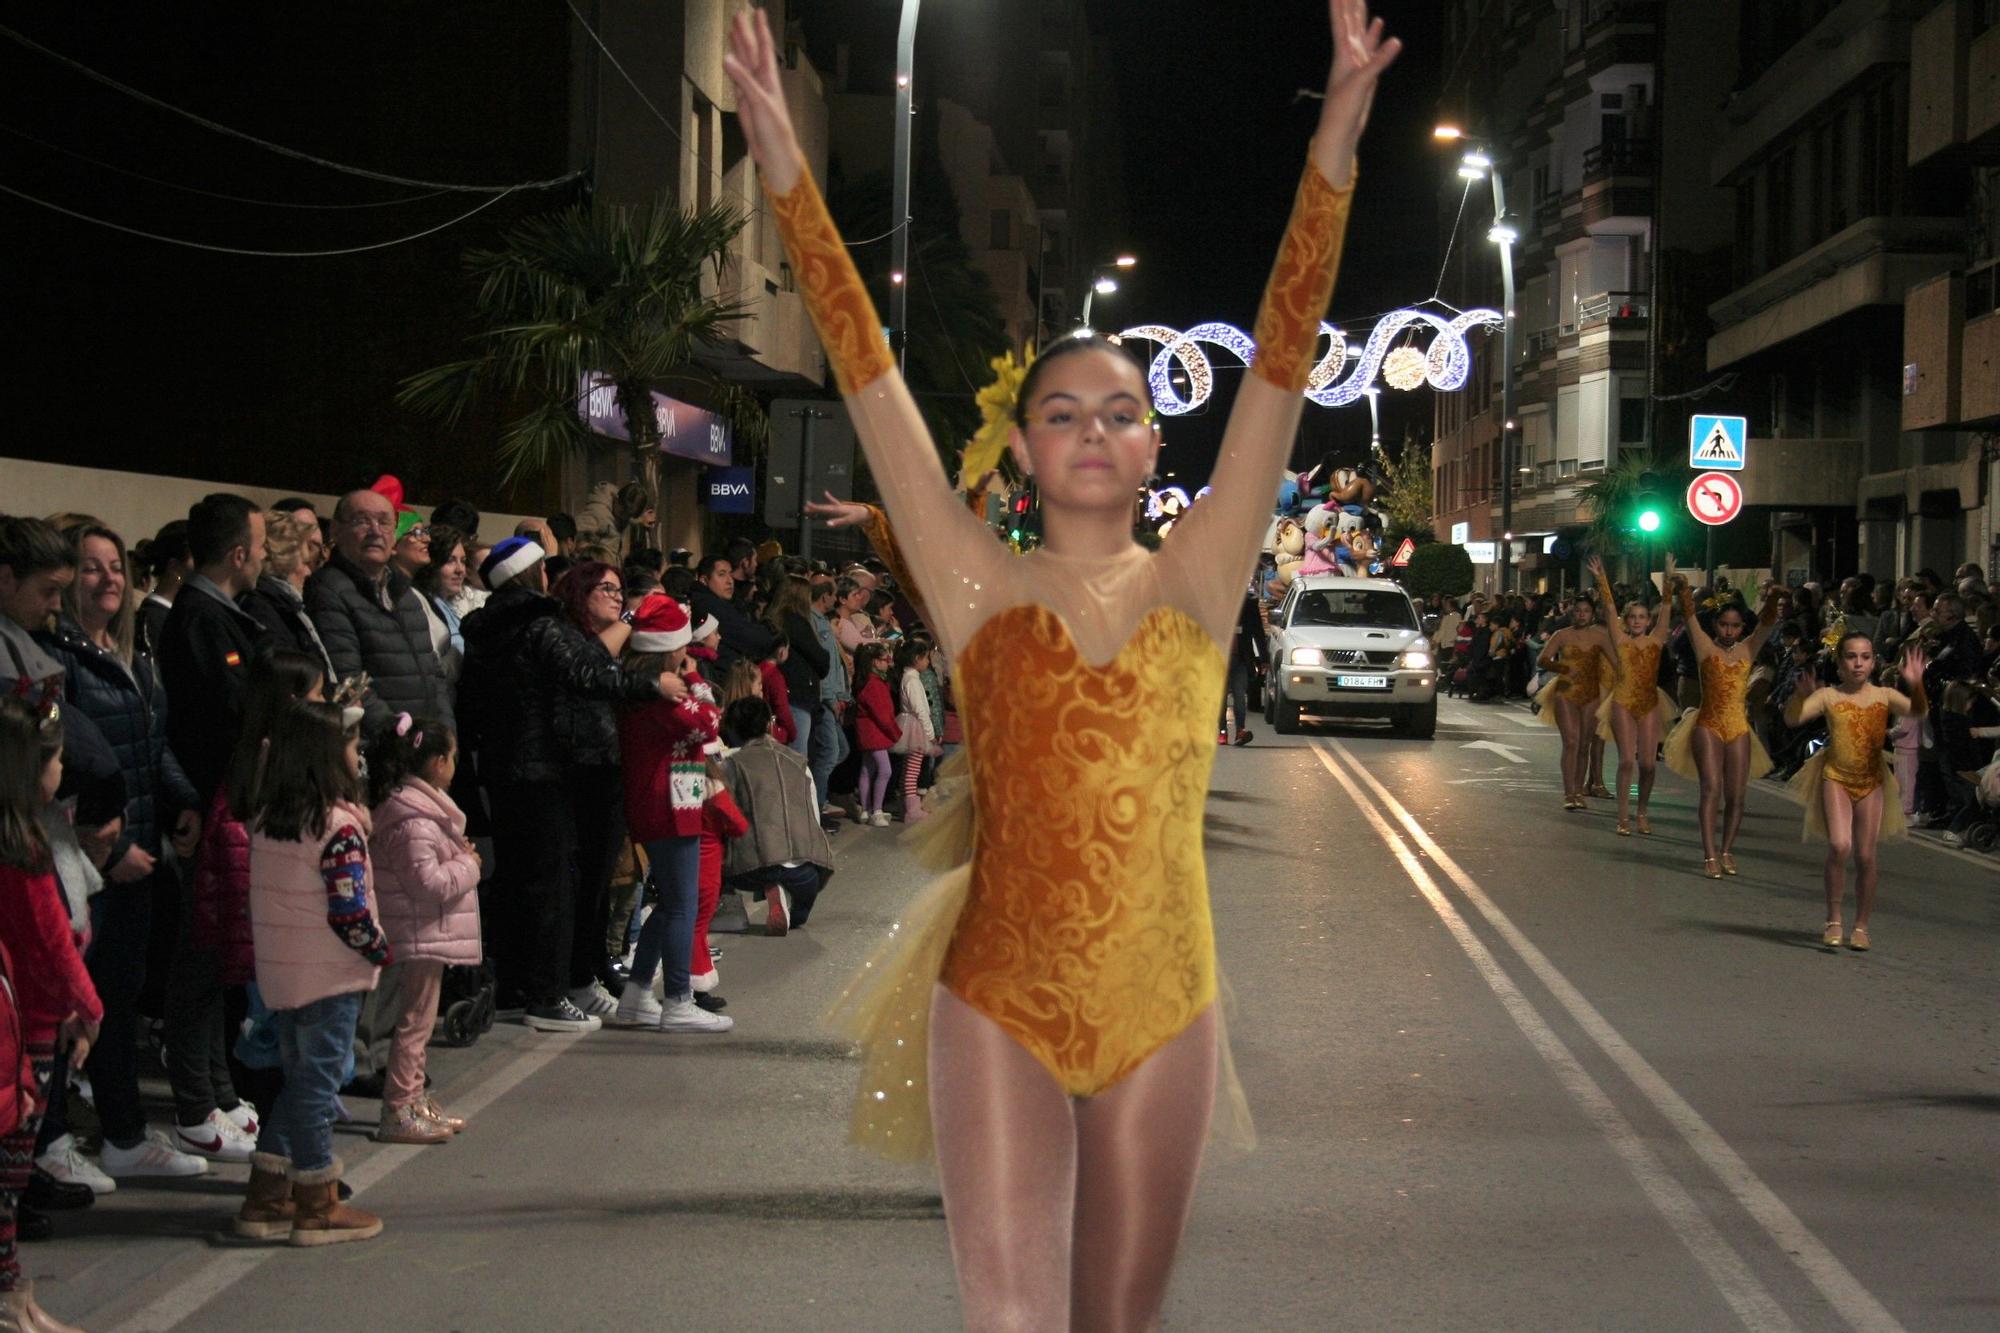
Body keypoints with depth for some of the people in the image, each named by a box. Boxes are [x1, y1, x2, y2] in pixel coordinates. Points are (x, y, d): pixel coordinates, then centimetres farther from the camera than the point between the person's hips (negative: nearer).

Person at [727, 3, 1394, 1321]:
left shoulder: (1197, 579, 2)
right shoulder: (981, 586, 0)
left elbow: (1282, 364, -4)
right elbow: (869, 373, -5)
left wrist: (1336, 144, -9)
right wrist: (787, 172, -9)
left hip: (1162, 1011, 2)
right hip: (1000, 1008, -2)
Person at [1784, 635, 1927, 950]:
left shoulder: (1884, 696, 0)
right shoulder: (1829, 696, -3)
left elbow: (1918, 711, -16)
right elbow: (1792, 719, -15)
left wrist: (1916, 686, -37)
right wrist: (1801, 694, -35)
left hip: (1871, 782, 2)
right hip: (1836, 779, -2)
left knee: (1866, 856, 2)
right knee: (1839, 846, -20)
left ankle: (1861, 926, 18)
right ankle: (1833, 920, -6)